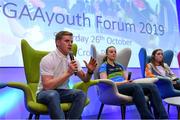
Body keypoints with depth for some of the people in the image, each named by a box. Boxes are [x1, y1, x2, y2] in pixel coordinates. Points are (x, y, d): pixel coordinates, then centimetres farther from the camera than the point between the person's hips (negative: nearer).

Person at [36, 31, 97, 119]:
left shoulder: (72, 59, 2)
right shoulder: (47, 59, -15)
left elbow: (85, 79, 7)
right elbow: (47, 86, -25)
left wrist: (90, 71, -16)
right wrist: (68, 73, -28)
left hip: (62, 92, 5)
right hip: (45, 93, -4)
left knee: (81, 94, -24)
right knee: (53, 95, -38)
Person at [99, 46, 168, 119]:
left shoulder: (120, 66, 28)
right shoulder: (104, 66, 8)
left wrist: (129, 81, -4)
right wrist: (122, 82, -16)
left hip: (126, 85, 6)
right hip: (114, 88, -6)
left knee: (152, 86, -18)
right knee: (136, 87, -38)